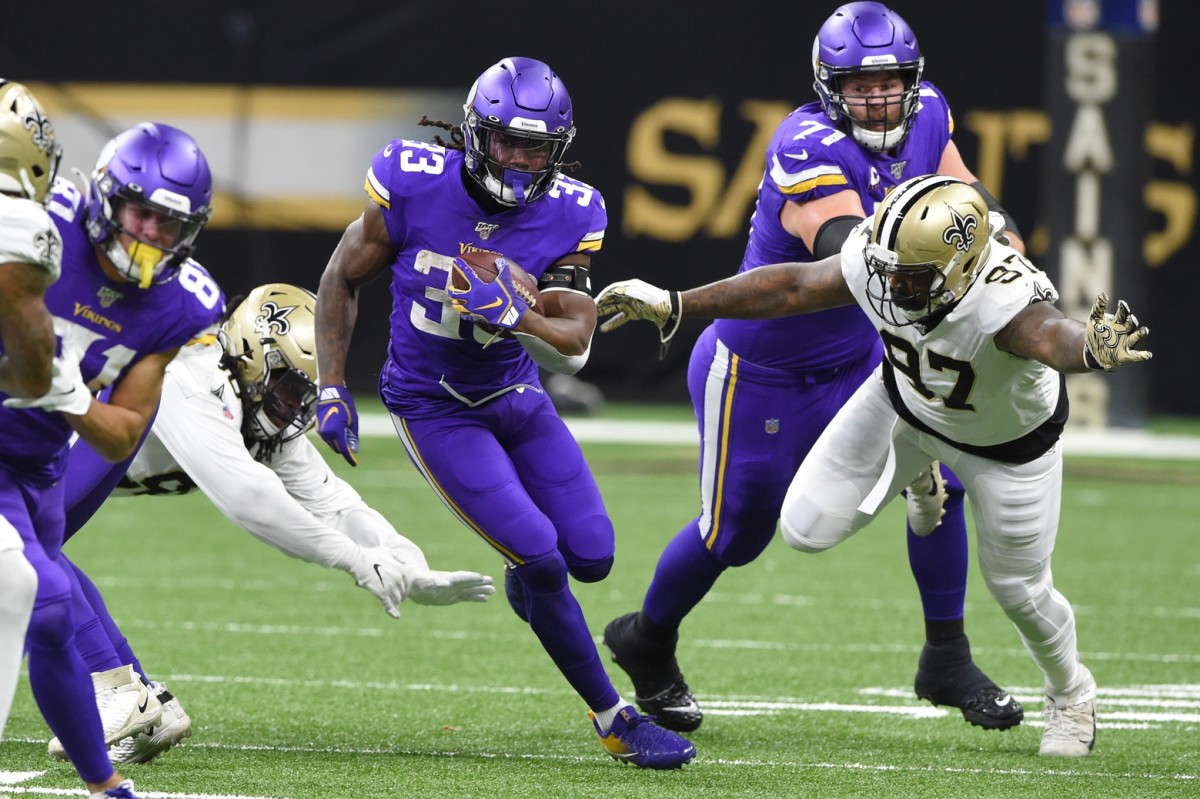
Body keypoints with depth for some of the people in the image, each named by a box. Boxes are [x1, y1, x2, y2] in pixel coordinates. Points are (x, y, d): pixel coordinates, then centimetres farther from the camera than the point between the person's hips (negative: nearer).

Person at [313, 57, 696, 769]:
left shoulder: (568, 215, -14)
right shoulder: (415, 184, -20)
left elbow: (574, 346, -17)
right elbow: (343, 281, -5)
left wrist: (514, 315, -37)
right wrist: (332, 389, -8)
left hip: (517, 397, 4)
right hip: (433, 408, -4)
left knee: (591, 555, 0)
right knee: (542, 557, -15)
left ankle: (527, 576, 39)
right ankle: (615, 721, 0)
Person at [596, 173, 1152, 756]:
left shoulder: (1003, 300, -47)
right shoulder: (874, 263, -32)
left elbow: (1050, 336, -69)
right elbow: (791, 288, -18)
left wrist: (1093, 350, -94)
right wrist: (674, 304, -16)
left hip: (1006, 440, -4)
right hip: (906, 399, 4)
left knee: (1018, 588, 10)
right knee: (807, 528, -1)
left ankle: (1070, 693, 45)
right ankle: (918, 474, 31)